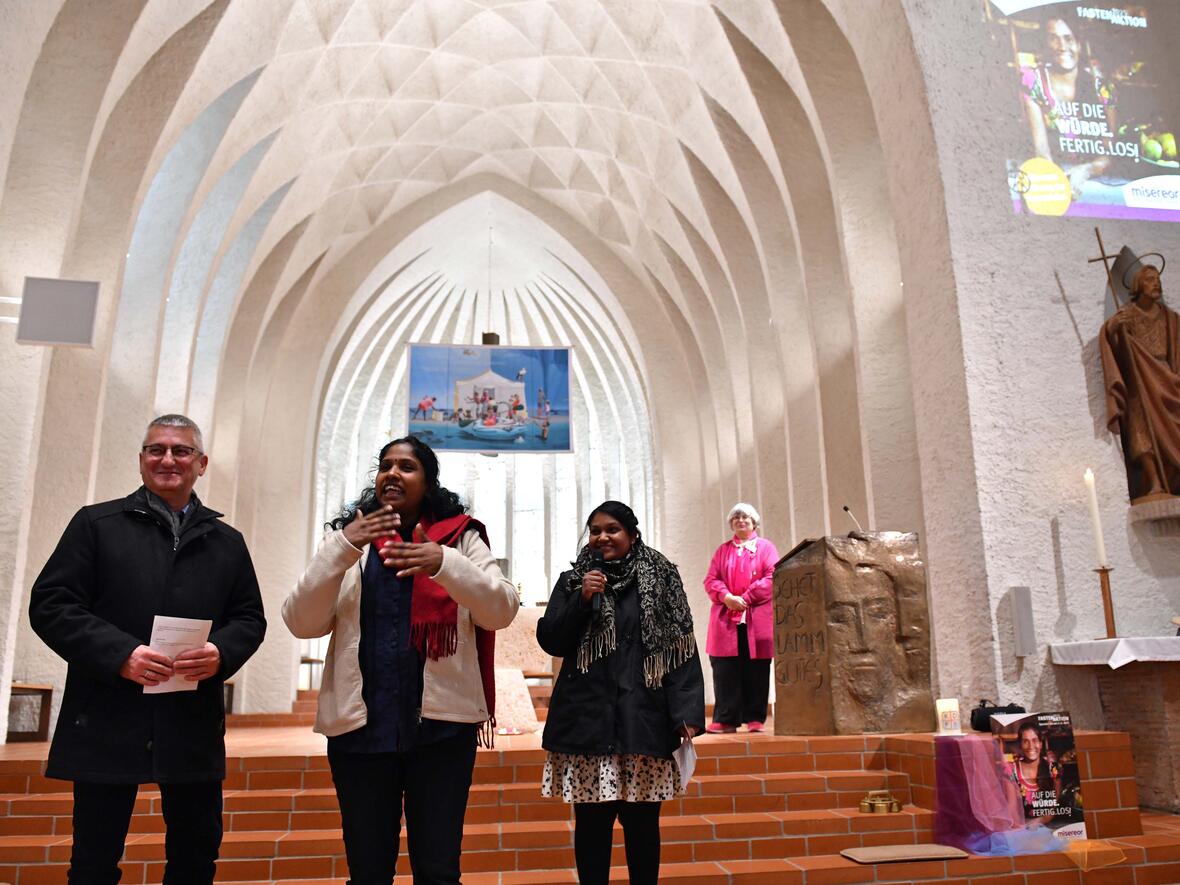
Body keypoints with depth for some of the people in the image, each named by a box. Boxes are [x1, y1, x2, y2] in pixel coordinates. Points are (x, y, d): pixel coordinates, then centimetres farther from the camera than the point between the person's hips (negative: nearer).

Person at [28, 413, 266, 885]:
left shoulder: (227, 542, 12)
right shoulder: (96, 523, 4)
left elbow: (250, 618, 11)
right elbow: (50, 604, -3)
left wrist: (221, 653, -12)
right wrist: (120, 654, -16)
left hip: (194, 726, 3)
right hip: (107, 722, -2)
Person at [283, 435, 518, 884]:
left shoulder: (460, 536, 4)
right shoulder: (347, 538, 9)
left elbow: (502, 610, -7)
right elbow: (301, 623, -1)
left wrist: (445, 564, -23)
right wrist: (340, 550, -15)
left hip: (442, 722, -1)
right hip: (360, 723, 2)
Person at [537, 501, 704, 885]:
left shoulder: (661, 579, 5)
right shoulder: (573, 580, 10)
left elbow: (682, 647, 0)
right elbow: (549, 641, 4)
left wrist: (686, 712, -9)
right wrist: (582, 599, -10)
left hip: (643, 720, -1)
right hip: (587, 720, 1)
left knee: (642, 820, 5)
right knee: (591, 819, 4)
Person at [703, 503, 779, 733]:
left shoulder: (766, 547, 10)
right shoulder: (722, 550, 18)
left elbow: (772, 577, -3)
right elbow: (710, 580, 9)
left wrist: (745, 598, -12)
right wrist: (727, 597, -11)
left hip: (757, 619, -2)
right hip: (726, 619, 2)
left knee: (756, 671, -1)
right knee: (725, 671, -4)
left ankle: (755, 719, 7)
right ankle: (725, 719, -1)